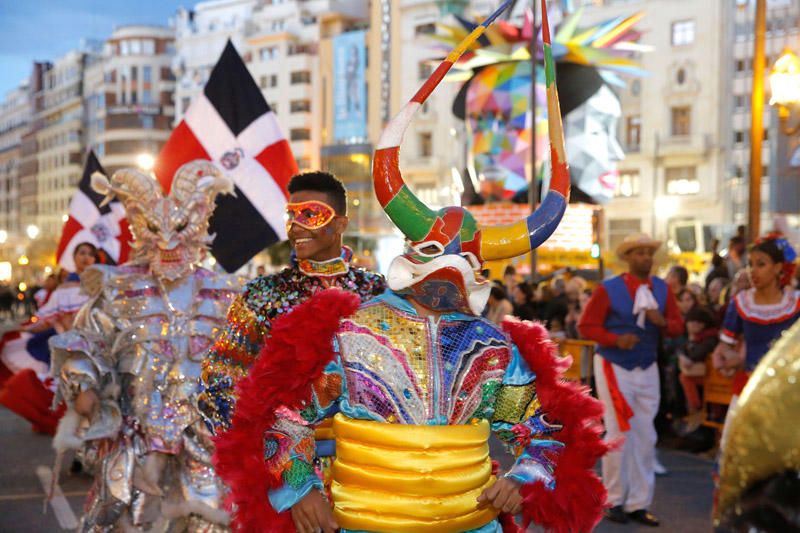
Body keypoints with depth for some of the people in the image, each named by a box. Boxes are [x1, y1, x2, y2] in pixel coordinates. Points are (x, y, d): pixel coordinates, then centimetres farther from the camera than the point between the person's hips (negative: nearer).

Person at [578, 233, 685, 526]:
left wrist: (663, 322, -18)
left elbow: (678, 326, 4)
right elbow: (586, 325, -10)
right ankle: (614, 501, 12)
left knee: (645, 438, 6)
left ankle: (638, 504, 16)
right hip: (614, 368, -5)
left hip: (648, 370, 5)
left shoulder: (663, 289, 3)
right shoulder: (608, 289, -10)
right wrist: (615, 339, -25)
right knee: (618, 435, -3)